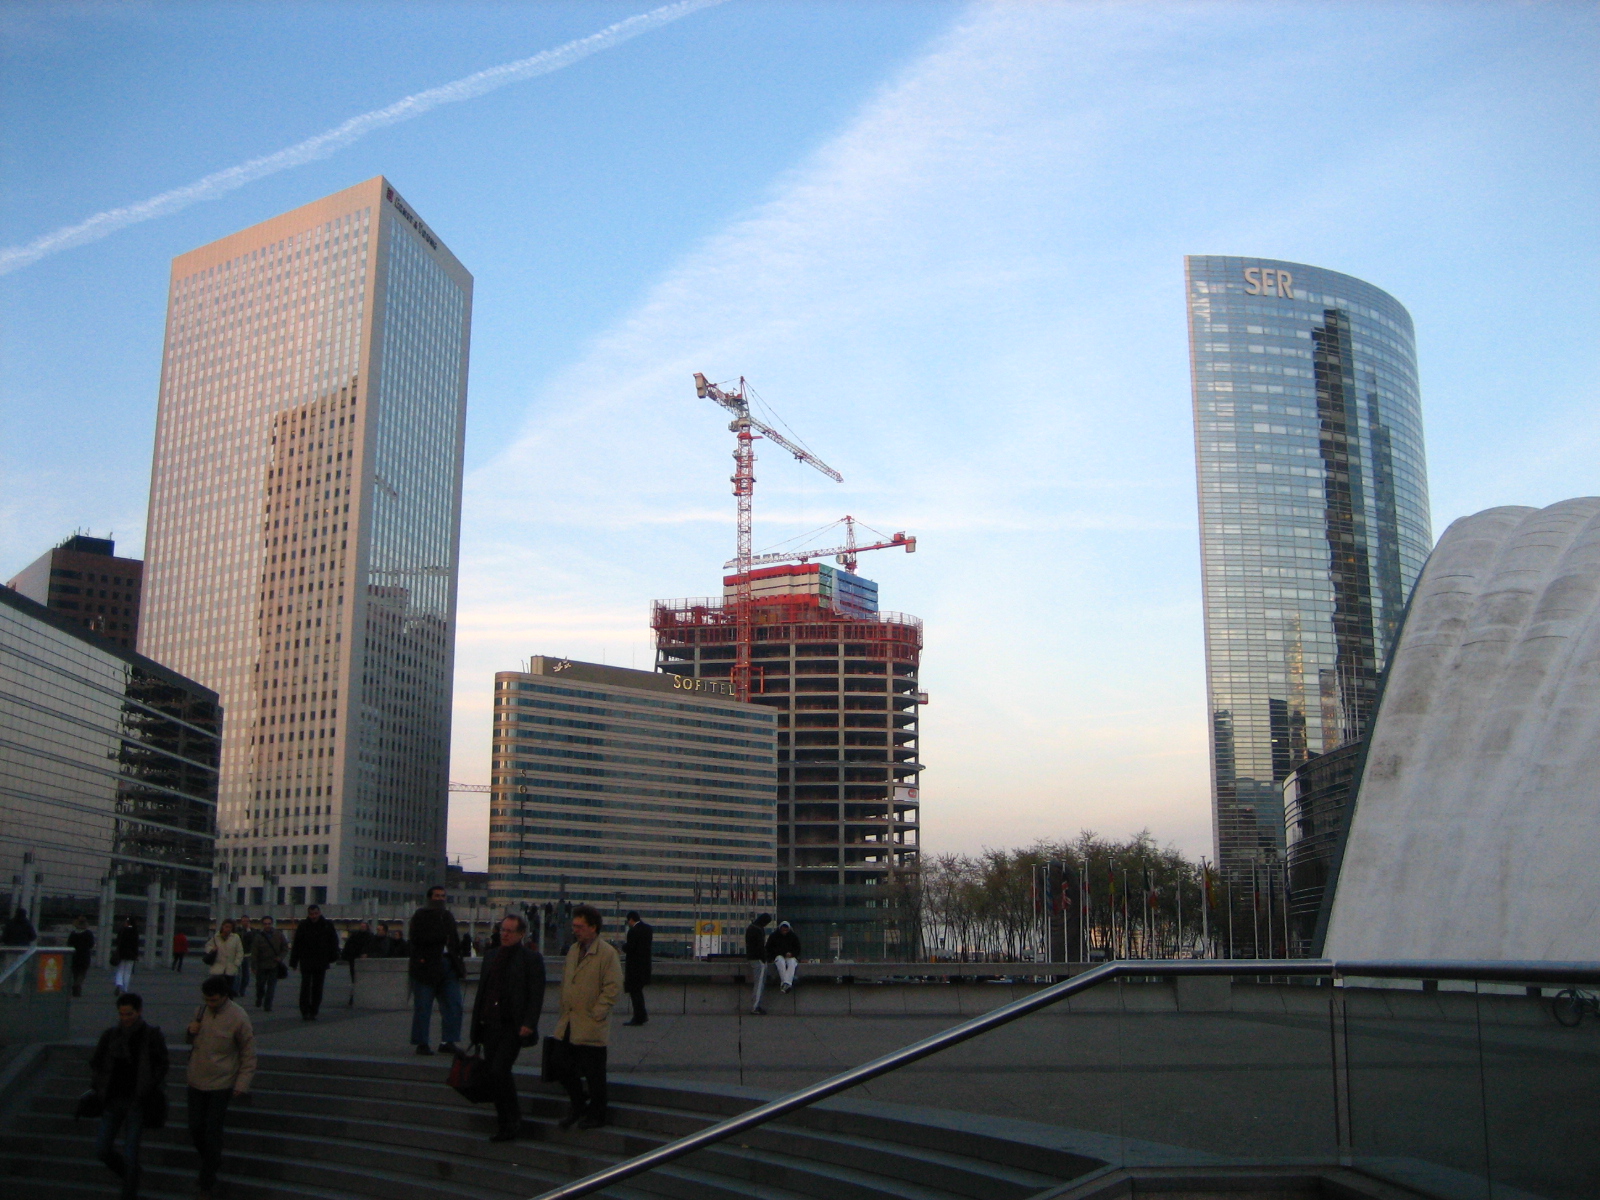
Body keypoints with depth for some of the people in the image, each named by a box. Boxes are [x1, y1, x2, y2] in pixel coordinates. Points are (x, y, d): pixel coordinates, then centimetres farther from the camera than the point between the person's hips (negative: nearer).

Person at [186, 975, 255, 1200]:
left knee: (212, 1135, -2)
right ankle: (212, 1162, 36)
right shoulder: (201, 1011, 0)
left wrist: (242, 1084, -11)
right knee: (195, 1129, 10)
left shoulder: (238, 1018, -15)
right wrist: (191, 1031, -7)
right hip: (196, 1082, 5)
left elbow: (248, 1055, -7)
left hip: (221, 1086, -5)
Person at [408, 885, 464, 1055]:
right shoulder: (420, 916, -2)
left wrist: (460, 963, 13)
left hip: (448, 966, 6)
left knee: (453, 1005, 1)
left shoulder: (448, 916, 19)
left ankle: (448, 1042, 7)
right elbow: (418, 938, -16)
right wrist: (442, 938, -14)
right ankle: (421, 1043, 8)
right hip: (426, 967, -6)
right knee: (422, 1007, 0)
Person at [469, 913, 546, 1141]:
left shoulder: (531, 958, -4)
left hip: (513, 1027, -6)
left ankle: (511, 1123, 0)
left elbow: (536, 995, -8)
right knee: (492, 1073, 7)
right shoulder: (492, 955, 15)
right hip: (490, 1025, 7)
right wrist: (476, 1021, 13)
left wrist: (528, 1024, -16)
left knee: (499, 1071, -15)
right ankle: (506, 1123, 20)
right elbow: (482, 991, 19)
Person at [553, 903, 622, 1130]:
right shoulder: (573, 950, 13)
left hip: (591, 1027, -7)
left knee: (593, 1074, 3)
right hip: (568, 1025, 7)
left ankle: (595, 1115, 18)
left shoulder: (607, 953, -12)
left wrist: (595, 1014, -16)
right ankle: (578, 1105, 31)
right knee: (565, 1069, 10)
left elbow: (613, 987, -16)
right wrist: (564, 1011, 13)